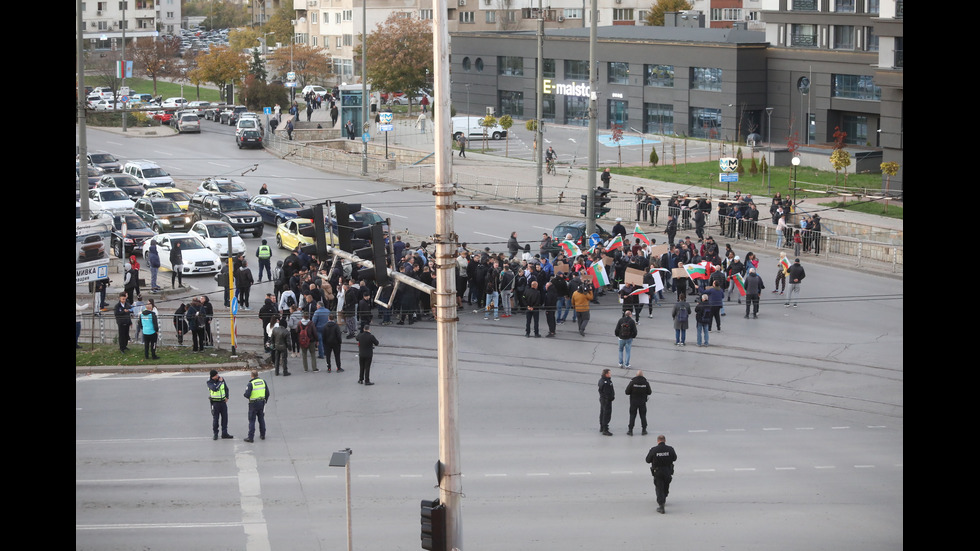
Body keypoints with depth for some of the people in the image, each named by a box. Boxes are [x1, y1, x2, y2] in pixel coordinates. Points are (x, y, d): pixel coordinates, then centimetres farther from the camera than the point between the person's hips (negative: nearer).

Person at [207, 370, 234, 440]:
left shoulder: (221, 378, 1)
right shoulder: (209, 382, -13)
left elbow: (226, 388, 15)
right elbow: (214, 388, -31)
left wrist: (227, 397, 5)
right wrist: (219, 381, -20)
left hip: (223, 401, 4)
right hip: (215, 402, -4)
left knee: (225, 417, 5)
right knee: (215, 418, -2)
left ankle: (224, 433, 12)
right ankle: (215, 434, 8)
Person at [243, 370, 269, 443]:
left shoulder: (250, 384, -16)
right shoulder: (263, 382, 1)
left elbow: (247, 395, -20)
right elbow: (267, 393, 5)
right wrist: (265, 401, 19)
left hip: (253, 404, -5)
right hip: (261, 403, 5)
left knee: (252, 421, 0)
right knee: (261, 419, 18)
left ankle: (251, 438, -1)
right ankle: (262, 435, 26)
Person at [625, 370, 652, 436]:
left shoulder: (632, 382, -11)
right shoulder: (646, 383, -7)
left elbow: (627, 392, -10)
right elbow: (649, 392, 0)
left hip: (633, 402, -1)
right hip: (642, 402, 1)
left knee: (632, 416, 6)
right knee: (643, 416, 11)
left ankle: (630, 430, 5)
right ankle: (644, 430, 13)